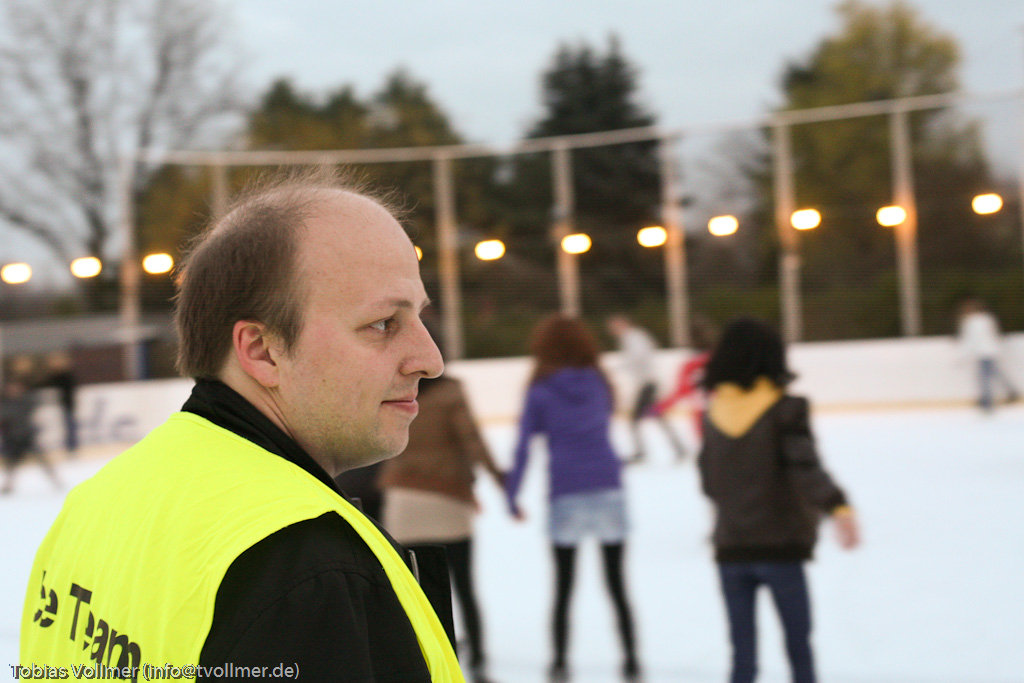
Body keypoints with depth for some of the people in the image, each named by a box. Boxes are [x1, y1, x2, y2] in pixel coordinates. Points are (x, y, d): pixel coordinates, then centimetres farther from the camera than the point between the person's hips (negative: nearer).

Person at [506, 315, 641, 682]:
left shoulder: (540, 392, -1)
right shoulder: (599, 384, 9)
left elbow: (523, 446, -3)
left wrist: (511, 494, 2)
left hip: (566, 495, -2)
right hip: (608, 487, 2)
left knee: (563, 585, 8)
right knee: (616, 582, 8)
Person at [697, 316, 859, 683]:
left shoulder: (715, 414, 2)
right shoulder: (785, 410, -10)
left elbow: (710, 484, 10)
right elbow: (806, 470, -24)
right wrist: (836, 505, -37)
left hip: (731, 548, 4)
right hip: (780, 546, -4)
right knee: (799, 646, 10)